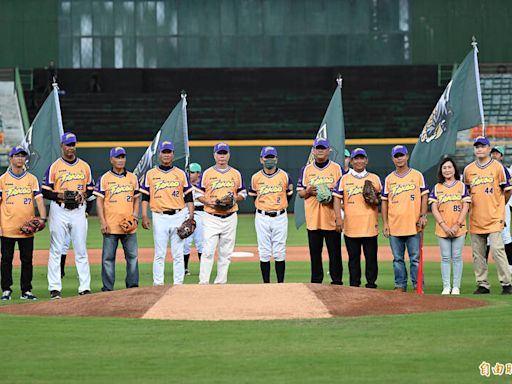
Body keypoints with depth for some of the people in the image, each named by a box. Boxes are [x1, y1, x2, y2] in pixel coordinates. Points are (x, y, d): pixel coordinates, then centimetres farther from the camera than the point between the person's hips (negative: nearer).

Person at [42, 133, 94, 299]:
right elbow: (45, 192, -1)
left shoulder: (84, 166, 10)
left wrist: (83, 195, -7)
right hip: (59, 211, -2)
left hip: (78, 211, 2)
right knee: (56, 250, -2)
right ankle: (54, 288, 1)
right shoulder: (54, 167, 0)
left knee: (81, 251, 2)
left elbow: (91, 189, 14)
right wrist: (60, 195, -17)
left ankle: (85, 288, 4)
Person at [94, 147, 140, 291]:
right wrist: (102, 222, -8)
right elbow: (99, 201, 0)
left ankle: (133, 286, 8)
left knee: (132, 256, 2)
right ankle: (107, 289, 4)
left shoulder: (133, 178, 12)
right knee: (108, 257, 0)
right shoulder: (104, 178, 3)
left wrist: (135, 215, 1)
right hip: (111, 225, -3)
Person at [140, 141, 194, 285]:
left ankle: (178, 284, 4)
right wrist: (144, 216, -4)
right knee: (159, 254, -1)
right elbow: (145, 197, 7)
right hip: (160, 217, -1)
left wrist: (191, 216, -3)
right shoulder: (150, 174, 8)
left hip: (179, 216, 1)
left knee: (178, 254, 1)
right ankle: (158, 284, 1)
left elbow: (188, 197, 7)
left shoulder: (181, 174, 9)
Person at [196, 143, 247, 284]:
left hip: (230, 218, 3)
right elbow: (198, 194, 5)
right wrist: (208, 201, -14)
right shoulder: (207, 173, 3)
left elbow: (243, 193, 16)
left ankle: (221, 282, 13)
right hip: (211, 218, -3)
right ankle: (203, 282, -11)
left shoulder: (236, 174, 10)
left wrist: (235, 198, -6)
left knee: (226, 252, 6)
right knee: (208, 251, -12)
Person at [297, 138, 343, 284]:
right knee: (315, 253, 5)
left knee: (335, 252, -1)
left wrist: (339, 216, -9)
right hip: (313, 218, 2)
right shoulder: (306, 169, 10)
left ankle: (337, 282, 5)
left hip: (332, 218, -2)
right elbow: (300, 193, 11)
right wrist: (309, 191, -13)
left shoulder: (337, 168, 4)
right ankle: (316, 282, 12)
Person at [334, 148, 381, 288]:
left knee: (371, 256, 0)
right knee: (353, 257, 4)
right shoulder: (344, 179, 8)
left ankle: (371, 284, 6)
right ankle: (354, 286, 10)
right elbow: (338, 199, 4)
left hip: (370, 224, 0)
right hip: (351, 224, 0)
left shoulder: (374, 178, 10)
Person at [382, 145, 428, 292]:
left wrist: (423, 215, -7)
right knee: (398, 259, 6)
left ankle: (418, 286, 1)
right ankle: (400, 286, 12)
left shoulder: (417, 175, 5)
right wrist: (385, 223, 4)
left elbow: (424, 196, 4)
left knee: (415, 258, -2)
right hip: (394, 225, 3)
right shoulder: (389, 179, 10)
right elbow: (384, 201, 11)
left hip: (413, 225, -2)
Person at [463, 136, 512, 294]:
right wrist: (470, 204, 13)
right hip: (475, 219, 4)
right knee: (477, 253, 5)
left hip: (494, 218, -4)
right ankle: (482, 285, 12)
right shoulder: (468, 169, 10)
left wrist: (498, 206, 8)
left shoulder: (498, 167, -2)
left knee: (497, 249, -11)